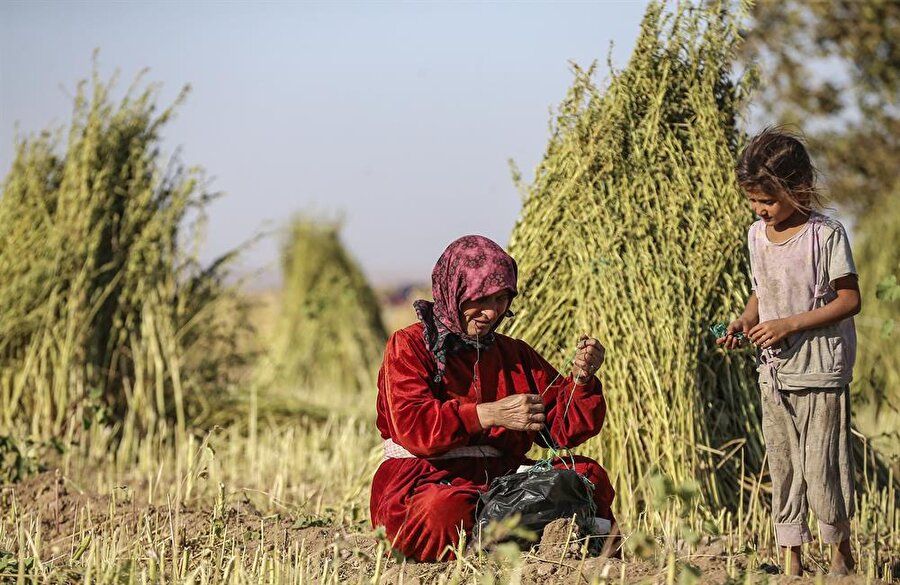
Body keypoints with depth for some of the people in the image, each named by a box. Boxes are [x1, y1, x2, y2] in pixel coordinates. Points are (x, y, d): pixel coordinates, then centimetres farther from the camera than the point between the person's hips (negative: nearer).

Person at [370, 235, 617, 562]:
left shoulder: (514, 354, 19)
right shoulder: (408, 347, 3)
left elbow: (562, 428, 13)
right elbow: (411, 425, -15)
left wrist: (581, 379, -7)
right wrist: (489, 414, -25)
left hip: (501, 479, 5)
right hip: (424, 481, -5)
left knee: (589, 475, -14)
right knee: (443, 510, -41)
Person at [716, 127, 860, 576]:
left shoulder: (826, 235, -13)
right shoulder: (757, 235, 7)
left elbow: (849, 300, -13)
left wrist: (789, 324, -19)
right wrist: (744, 320, -2)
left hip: (821, 371, -6)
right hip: (774, 371, 6)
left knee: (822, 467, -5)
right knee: (781, 467, 7)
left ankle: (841, 553, 16)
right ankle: (792, 562, 13)